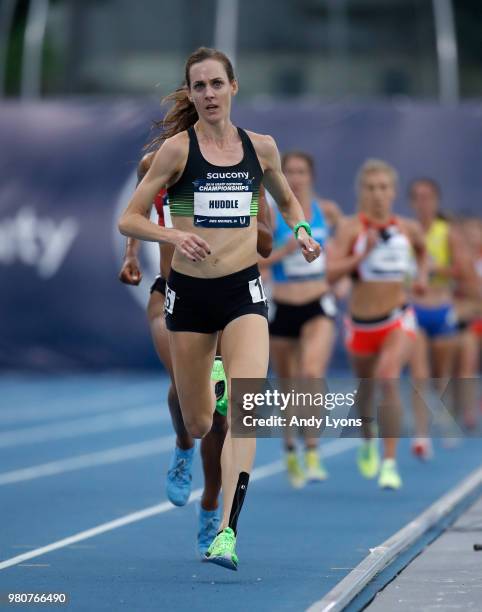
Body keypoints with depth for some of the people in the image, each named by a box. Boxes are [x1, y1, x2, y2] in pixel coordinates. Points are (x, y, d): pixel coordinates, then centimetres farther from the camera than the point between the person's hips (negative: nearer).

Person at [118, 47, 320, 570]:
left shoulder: (260, 147, 6)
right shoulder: (177, 149, -2)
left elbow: (287, 200, 25)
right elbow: (128, 219, -2)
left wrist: (301, 230, 4)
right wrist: (173, 235, -20)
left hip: (242, 290, 0)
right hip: (189, 291, 0)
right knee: (196, 424, 9)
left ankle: (227, 532, -24)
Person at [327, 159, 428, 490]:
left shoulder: (408, 229, 0)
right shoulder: (351, 227, -9)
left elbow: (422, 250, 25)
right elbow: (331, 272, -20)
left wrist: (423, 274, 8)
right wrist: (363, 254, -29)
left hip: (398, 318, 0)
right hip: (361, 323, 0)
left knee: (388, 376, -24)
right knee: (366, 385, 17)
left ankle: (390, 463, -24)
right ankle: (368, 437, 53)